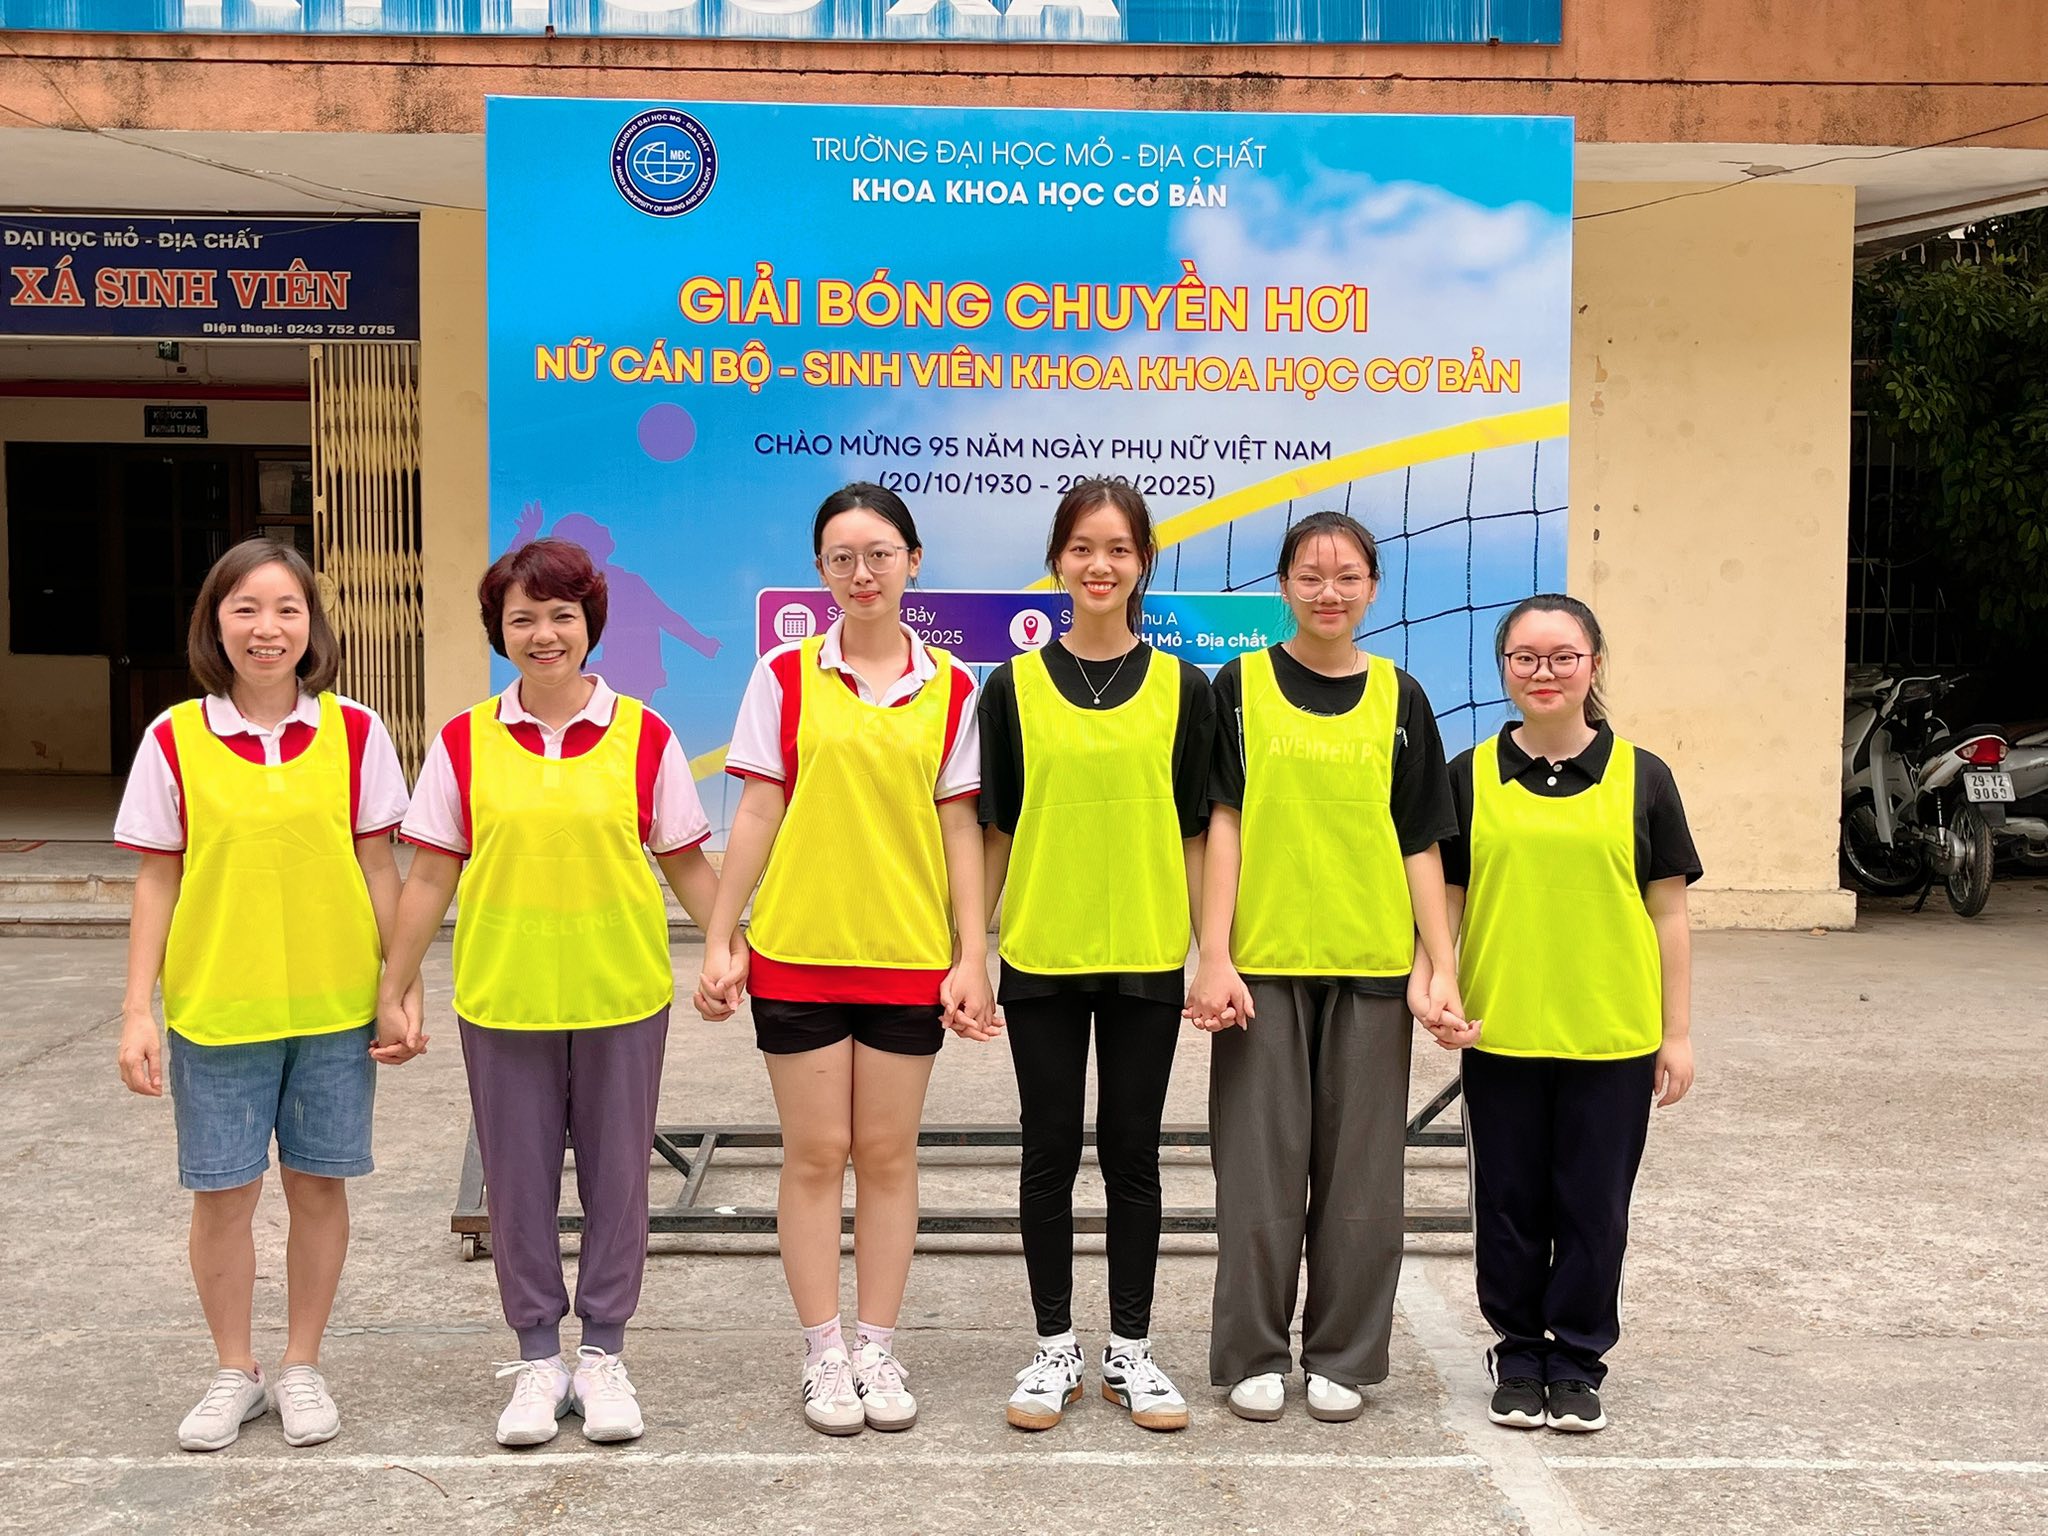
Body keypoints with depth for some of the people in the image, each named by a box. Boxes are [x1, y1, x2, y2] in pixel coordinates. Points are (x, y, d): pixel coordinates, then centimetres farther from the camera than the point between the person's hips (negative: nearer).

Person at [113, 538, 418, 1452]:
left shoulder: (354, 733, -1)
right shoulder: (175, 739, -2)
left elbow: (378, 870, 3)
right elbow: (157, 881, 1)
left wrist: (404, 991, 0)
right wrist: (137, 1012, -2)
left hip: (334, 1003, 0)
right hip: (215, 1006, 0)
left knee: (318, 1183, 9)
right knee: (222, 1191, 7)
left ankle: (302, 1367, 26)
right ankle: (234, 1374, 26)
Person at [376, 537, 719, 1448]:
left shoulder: (644, 737, -1)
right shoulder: (464, 743, 1)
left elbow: (686, 864, 4)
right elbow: (429, 876, 4)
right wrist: (392, 993, 4)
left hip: (621, 995, 0)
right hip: (503, 997, 1)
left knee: (615, 1173, 8)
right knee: (518, 1180, 8)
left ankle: (603, 1353, 23)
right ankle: (537, 1357, 23)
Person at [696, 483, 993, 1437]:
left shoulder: (951, 688, 3)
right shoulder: (785, 677, 0)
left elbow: (958, 828, 3)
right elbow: (757, 814, 0)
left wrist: (972, 956, -2)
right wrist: (719, 941, -3)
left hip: (908, 957, 1)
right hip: (797, 953, -1)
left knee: (888, 1154, 9)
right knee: (815, 1154, 5)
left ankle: (878, 1349, 20)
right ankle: (823, 1354, 16)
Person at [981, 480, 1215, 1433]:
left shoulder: (1182, 689, 3)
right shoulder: (1013, 687, 2)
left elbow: (1194, 832, 5)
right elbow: (995, 831, 4)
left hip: (1146, 958, 0)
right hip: (1040, 957, 0)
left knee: (1133, 1152, 8)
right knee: (1050, 1152, 7)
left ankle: (1131, 1349, 21)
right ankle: (1054, 1348, 20)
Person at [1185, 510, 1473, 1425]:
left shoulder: (1398, 698, 7)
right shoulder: (1241, 686, 3)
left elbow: (1420, 844, 7)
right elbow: (1222, 825, -1)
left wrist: (1440, 969, 0)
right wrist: (1214, 958, -9)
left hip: (1371, 964, 2)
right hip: (1263, 961, -1)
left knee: (1359, 1165, 7)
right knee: (1261, 1161, 4)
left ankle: (1342, 1357, 21)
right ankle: (1255, 1355, 17)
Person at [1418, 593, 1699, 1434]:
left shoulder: (1640, 776, 2)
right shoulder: (1471, 776, 4)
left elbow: (1668, 912, 4)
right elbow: (1445, 899, 7)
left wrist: (1678, 1032, 2)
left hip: (1614, 1038, 0)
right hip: (1500, 1033, 1)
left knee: (1594, 1205, 7)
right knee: (1510, 1203, 9)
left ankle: (1578, 1362, 23)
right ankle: (1519, 1355, 25)